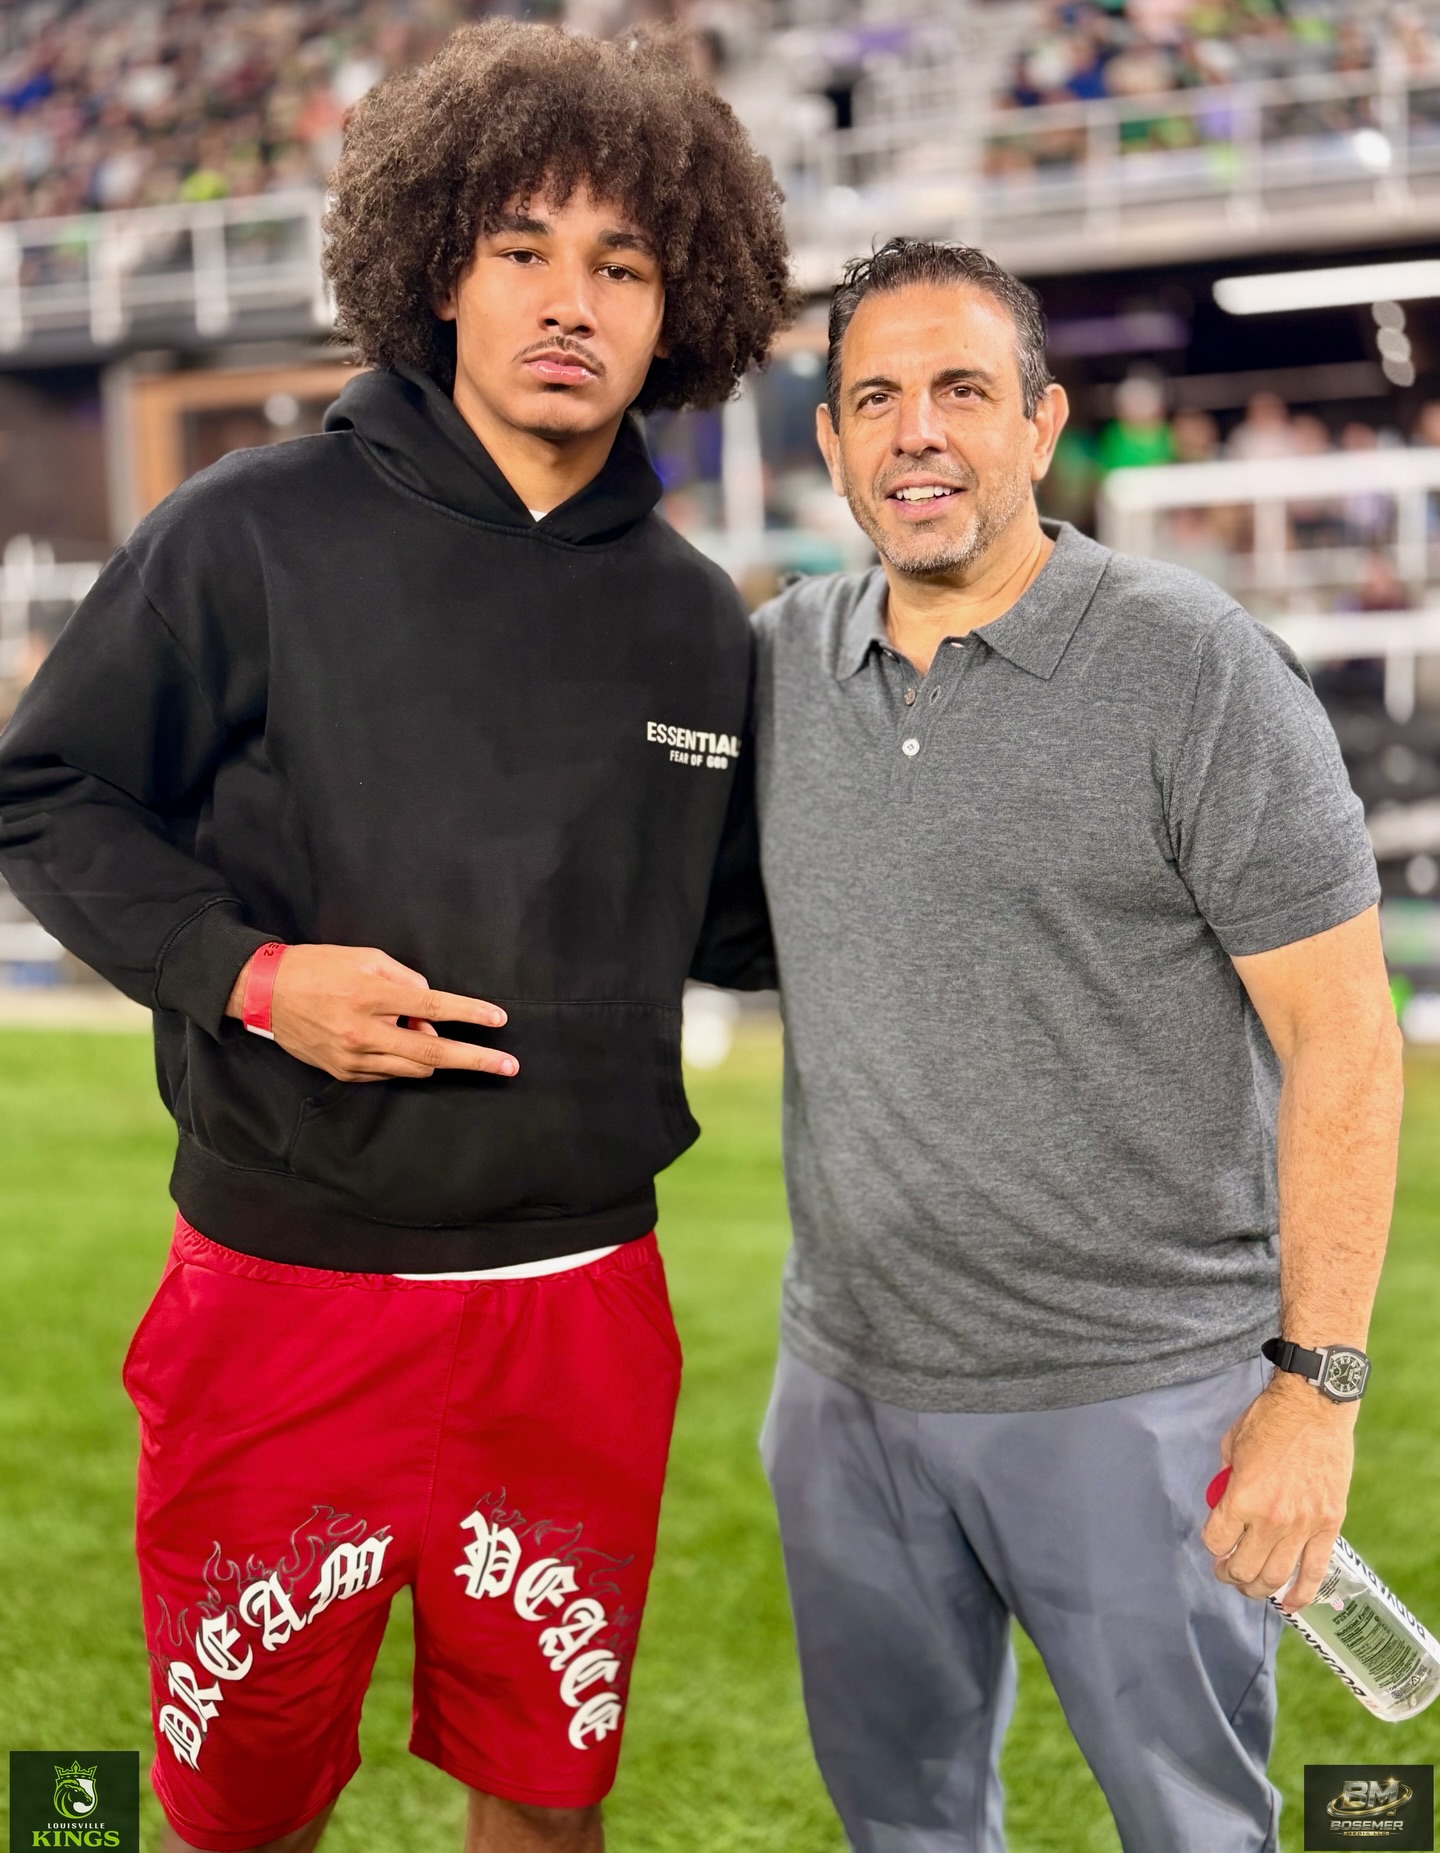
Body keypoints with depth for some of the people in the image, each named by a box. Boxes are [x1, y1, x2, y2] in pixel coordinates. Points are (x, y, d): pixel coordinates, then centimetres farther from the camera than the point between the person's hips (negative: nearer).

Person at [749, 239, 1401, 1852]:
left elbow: (1340, 1042, -11)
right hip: (849, 1384, 5)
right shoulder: (779, 663, 4)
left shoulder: (1197, 672, -11)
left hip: (1138, 1402, -4)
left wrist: (1316, 1384, -14)